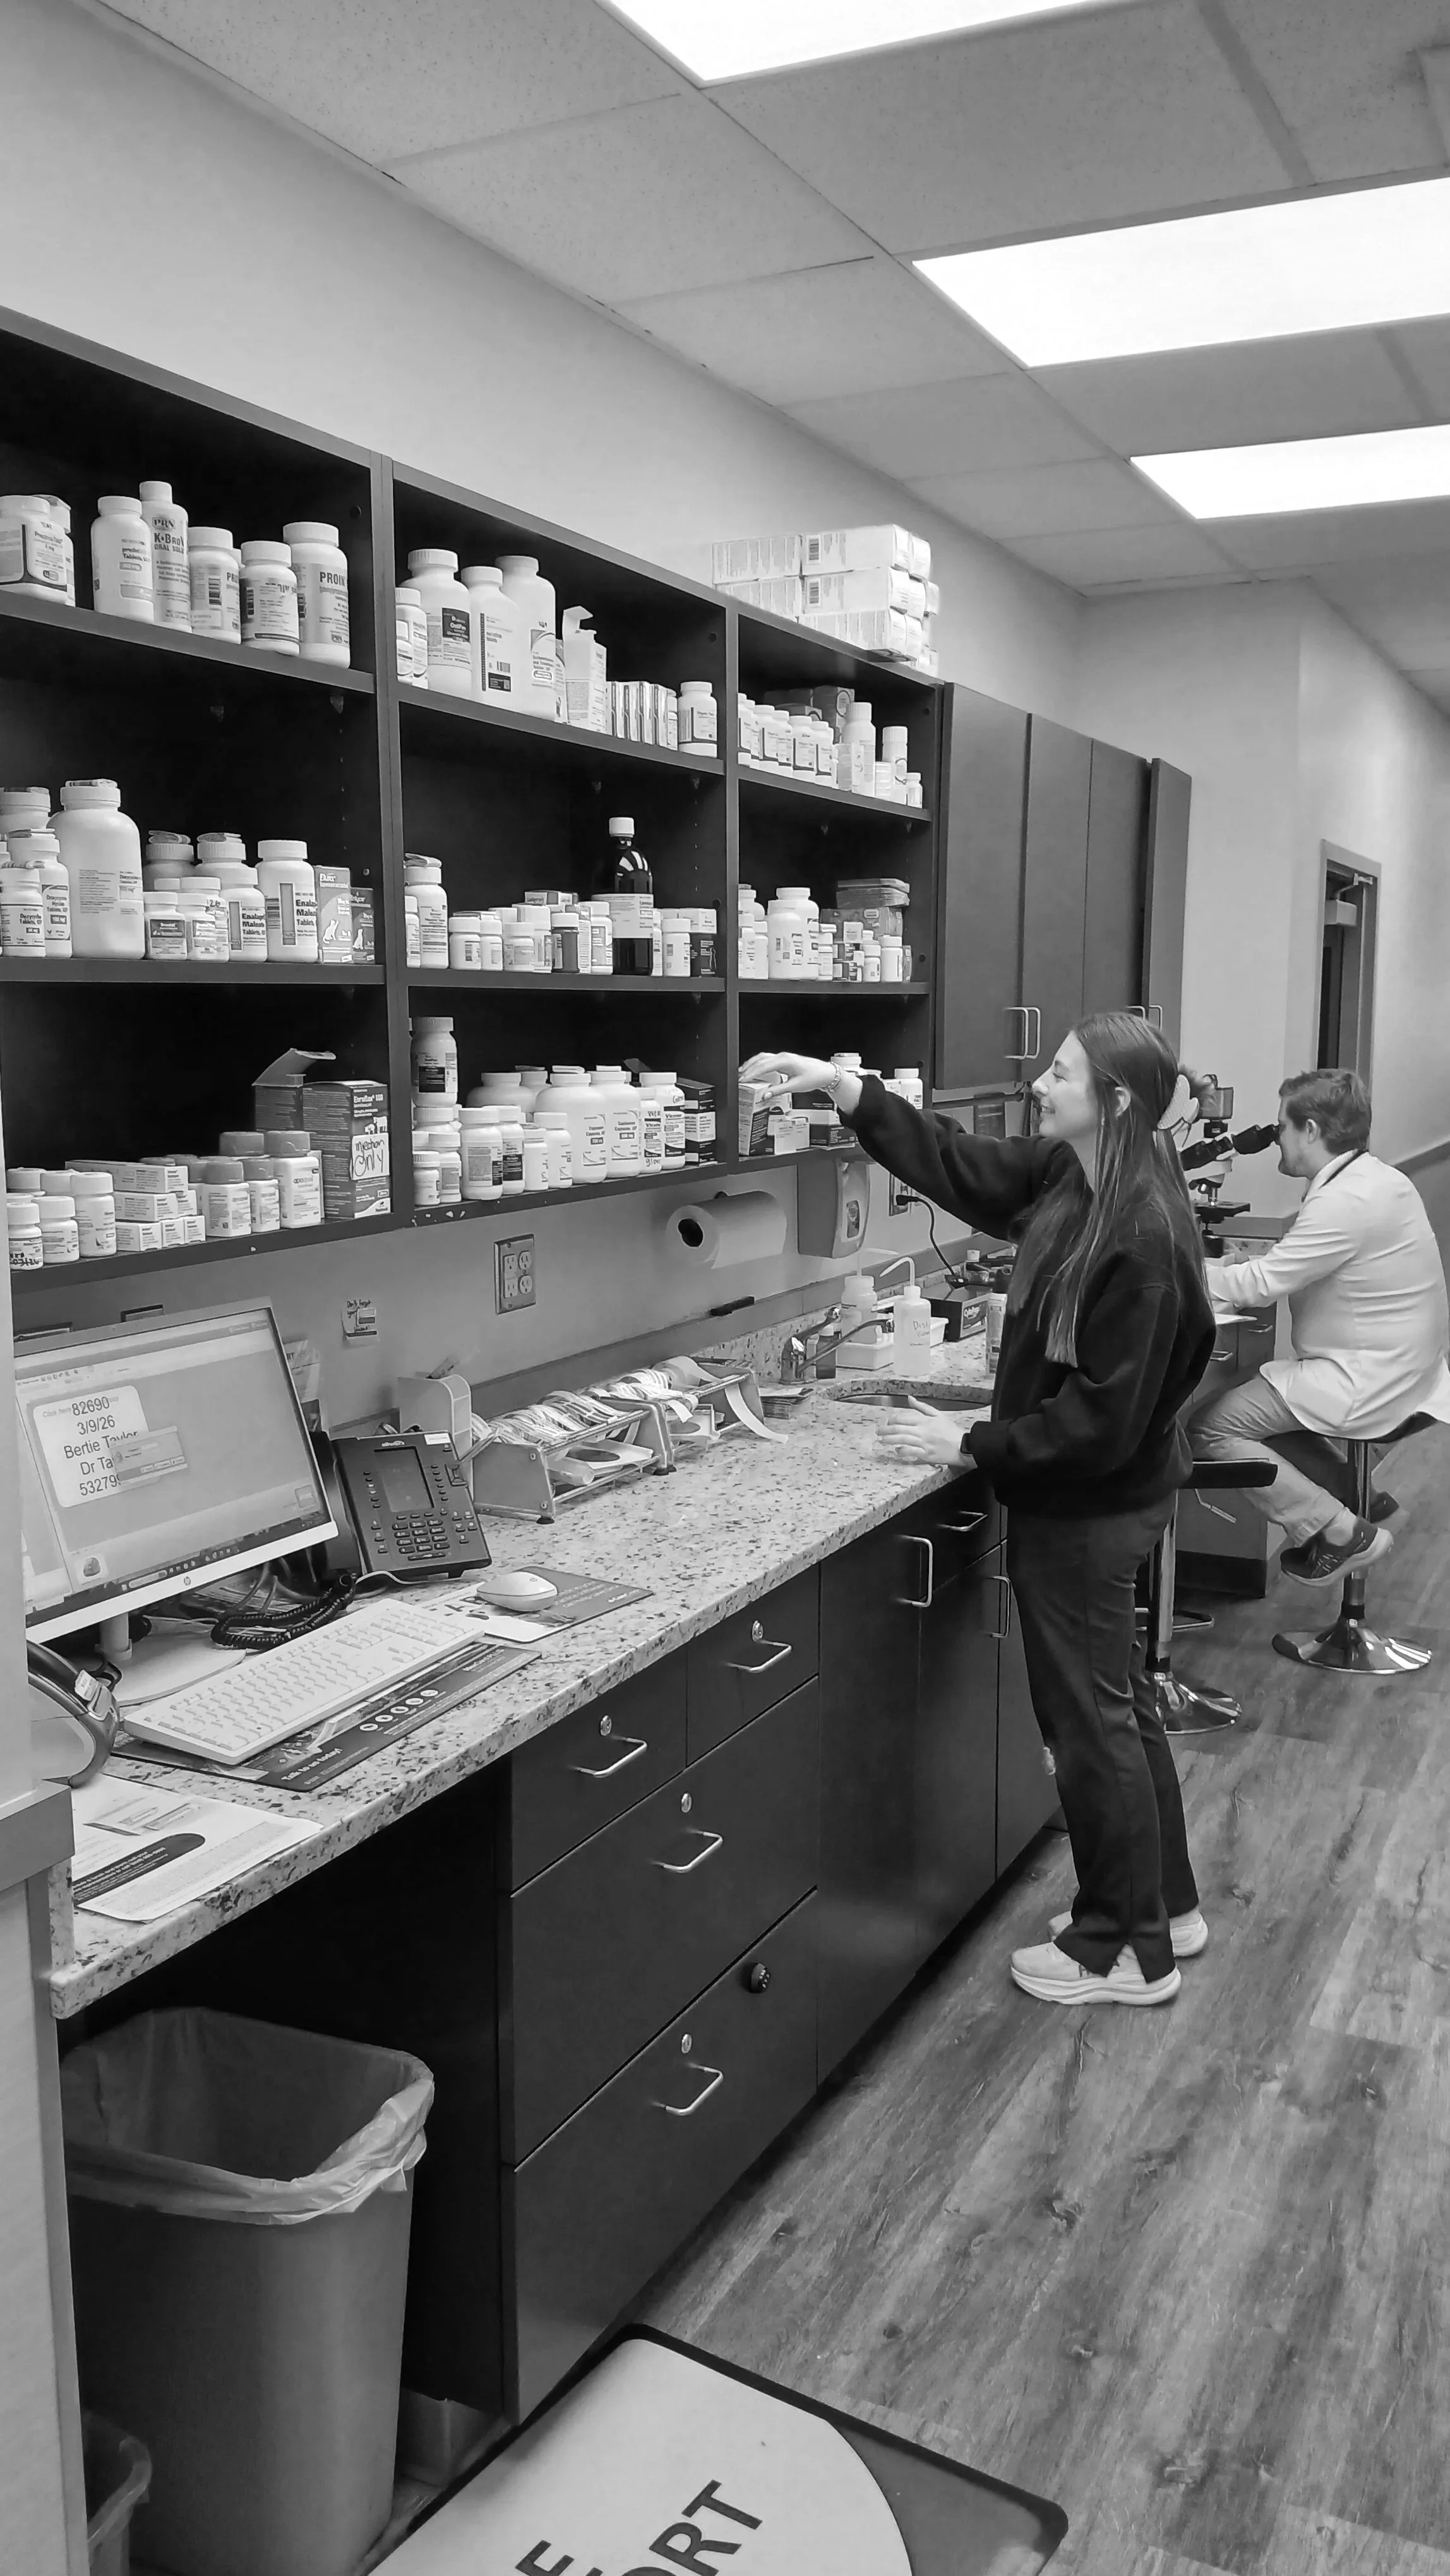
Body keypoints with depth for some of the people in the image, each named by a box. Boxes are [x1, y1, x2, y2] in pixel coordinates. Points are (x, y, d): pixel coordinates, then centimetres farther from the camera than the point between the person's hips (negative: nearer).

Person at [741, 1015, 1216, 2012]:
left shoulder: (1141, 1241, -27)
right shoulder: (1067, 1175, -1)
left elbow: (1099, 1420, -26)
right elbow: (961, 1165, 9)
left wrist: (971, 1444, -18)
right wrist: (839, 1085, 4)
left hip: (1088, 1508, -9)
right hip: (1093, 1497, 9)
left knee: (1091, 1718, 6)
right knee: (1117, 1703, 21)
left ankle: (1128, 1951, 24)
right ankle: (1164, 1906, 39)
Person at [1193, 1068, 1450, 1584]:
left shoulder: (1345, 1202, -22)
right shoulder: (1378, 1178, 9)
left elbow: (1261, 1285, -22)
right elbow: (1289, 1270, 14)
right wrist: (1219, 1268, 5)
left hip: (1366, 1384, -10)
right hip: (1398, 1370, 10)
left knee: (1208, 1428, -10)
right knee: (1248, 1395, 19)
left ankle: (1341, 1532, -5)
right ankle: (1351, 1498, 17)